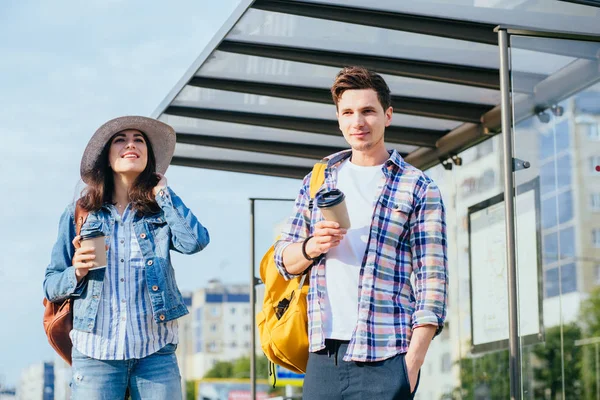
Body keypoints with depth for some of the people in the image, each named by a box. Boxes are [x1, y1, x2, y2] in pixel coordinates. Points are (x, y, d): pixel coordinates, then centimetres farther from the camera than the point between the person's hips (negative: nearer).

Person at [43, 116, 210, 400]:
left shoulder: (161, 210, 10)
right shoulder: (78, 214, 8)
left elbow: (195, 241, -10)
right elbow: (51, 285, 10)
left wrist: (162, 191, 2)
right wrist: (77, 273, -12)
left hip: (156, 352, 1)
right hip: (95, 352, 0)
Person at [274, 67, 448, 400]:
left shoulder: (418, 189, 2)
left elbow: (432, 281, -3)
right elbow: (284, 260, 16)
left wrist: (413, 360, -12)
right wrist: (311, 247, -7)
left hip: (384, 359, -4)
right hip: (322, 356, 4)